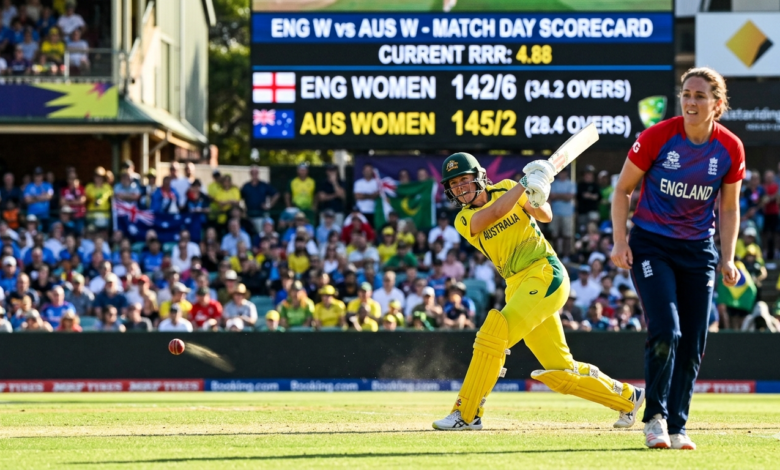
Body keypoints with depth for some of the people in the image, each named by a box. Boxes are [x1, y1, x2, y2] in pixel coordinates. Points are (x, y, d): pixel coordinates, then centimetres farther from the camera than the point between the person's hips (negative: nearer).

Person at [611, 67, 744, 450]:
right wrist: (620, 241, -12)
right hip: (651, 245, -3)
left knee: (693, 344, 1)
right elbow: (623, 190, -2)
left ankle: (676, 428, 13)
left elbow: (729, 209, 8)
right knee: (665, 332, -18)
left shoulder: (730, 149, -5)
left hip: (698, 250, 3)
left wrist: (727, 260, -1)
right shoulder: (657, 137, -13)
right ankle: (655, 417, -2)